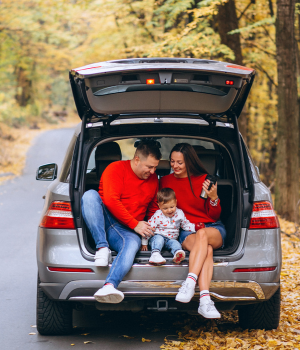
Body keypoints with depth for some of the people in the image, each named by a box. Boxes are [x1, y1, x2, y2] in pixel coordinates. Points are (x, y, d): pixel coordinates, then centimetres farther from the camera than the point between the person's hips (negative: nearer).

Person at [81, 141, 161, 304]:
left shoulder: (153, 179, 17)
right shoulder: (116, 169, -2)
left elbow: (153, 208, 30)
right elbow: (111, 200, -14)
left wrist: (149, 229, 10)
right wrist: (135, 224, -15)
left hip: (126, 231, 2)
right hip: (103, 222, -2)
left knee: (132, 244, -36)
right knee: (90, 195, -31)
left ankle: (109, 286, -61)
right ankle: (102, 248, -35)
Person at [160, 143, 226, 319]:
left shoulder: (205, 180, 4)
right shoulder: (166, 181, 8)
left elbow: (214, 216, 6)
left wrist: (214, 198, -14)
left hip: (213, 228, 0)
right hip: (186, 232, 0)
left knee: (202, 235, -39)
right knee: (206, 250, -36)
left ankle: (190, 282, -49)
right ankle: (205, 300, -53)